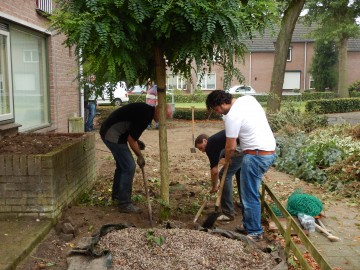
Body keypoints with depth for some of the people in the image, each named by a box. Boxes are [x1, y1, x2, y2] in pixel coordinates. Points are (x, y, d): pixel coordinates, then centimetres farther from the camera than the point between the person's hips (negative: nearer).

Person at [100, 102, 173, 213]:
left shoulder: (146, 110, 7)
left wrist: (137, 143, 12)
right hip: (112, 135, -11)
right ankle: (124, 204, -1)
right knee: (129, 167, -9)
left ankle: (116, 194, 38)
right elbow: (131, 140, -19)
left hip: (109, 131, 11)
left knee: (122, 164, 22)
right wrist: (140, 156, -6)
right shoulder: (145, 116, -24)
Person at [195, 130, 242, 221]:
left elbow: (214, 170, 4)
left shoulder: (210, 145, 5)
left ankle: (228, 213, 7)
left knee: (224, 175, 2)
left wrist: (214, 187, 21)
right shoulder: (217, 139, 31)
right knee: (240, 175, 29)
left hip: (240, 150, -9)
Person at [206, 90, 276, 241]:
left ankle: (255, 232, 10)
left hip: (256, 155, -10)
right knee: (248, 192, 18)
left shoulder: (232, 116, -17)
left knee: (250, 196, 0)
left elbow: (230, 147, -10)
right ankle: (249, 226, 27)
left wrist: (226, 160, 10)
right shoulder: (248, 98, 8)